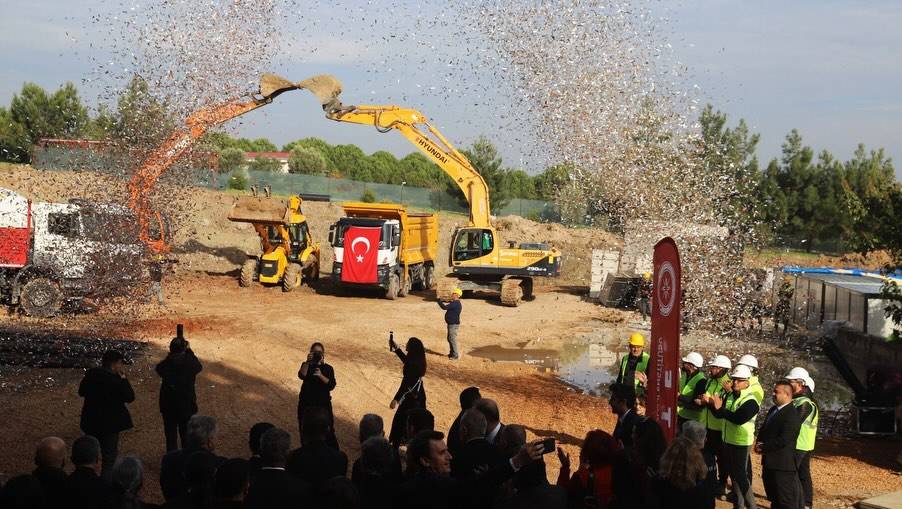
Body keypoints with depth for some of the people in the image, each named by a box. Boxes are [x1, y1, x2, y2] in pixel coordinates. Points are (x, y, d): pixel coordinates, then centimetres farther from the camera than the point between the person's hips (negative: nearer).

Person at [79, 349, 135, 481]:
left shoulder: (90, 374, -2)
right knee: (109, 458, 4)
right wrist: (123, 377, -13)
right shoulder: (114, 380, -23)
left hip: (90, 422, 6)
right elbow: (130, 397, -16)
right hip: (110, 423, -6)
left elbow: (81, 392, 11)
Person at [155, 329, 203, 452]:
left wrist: (171, 355, 5)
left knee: (171, 437, 14)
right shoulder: (190, 364, -18)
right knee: (187, 437, 16)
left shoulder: (165, 365, -17)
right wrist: (189, 350, 11)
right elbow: (199, 366, 6)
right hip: (187, 406, 0)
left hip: (168, 407, 0)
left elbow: (159, 368, 8)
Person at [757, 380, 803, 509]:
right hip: (769, 463, 10)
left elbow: (784, 440, -24)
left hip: (783, 465, -10)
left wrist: (763, 447, -13)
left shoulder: (792, 414, -18)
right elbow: (763, 429, 21)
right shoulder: (773, 409, 14)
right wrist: (759, 443, 1)